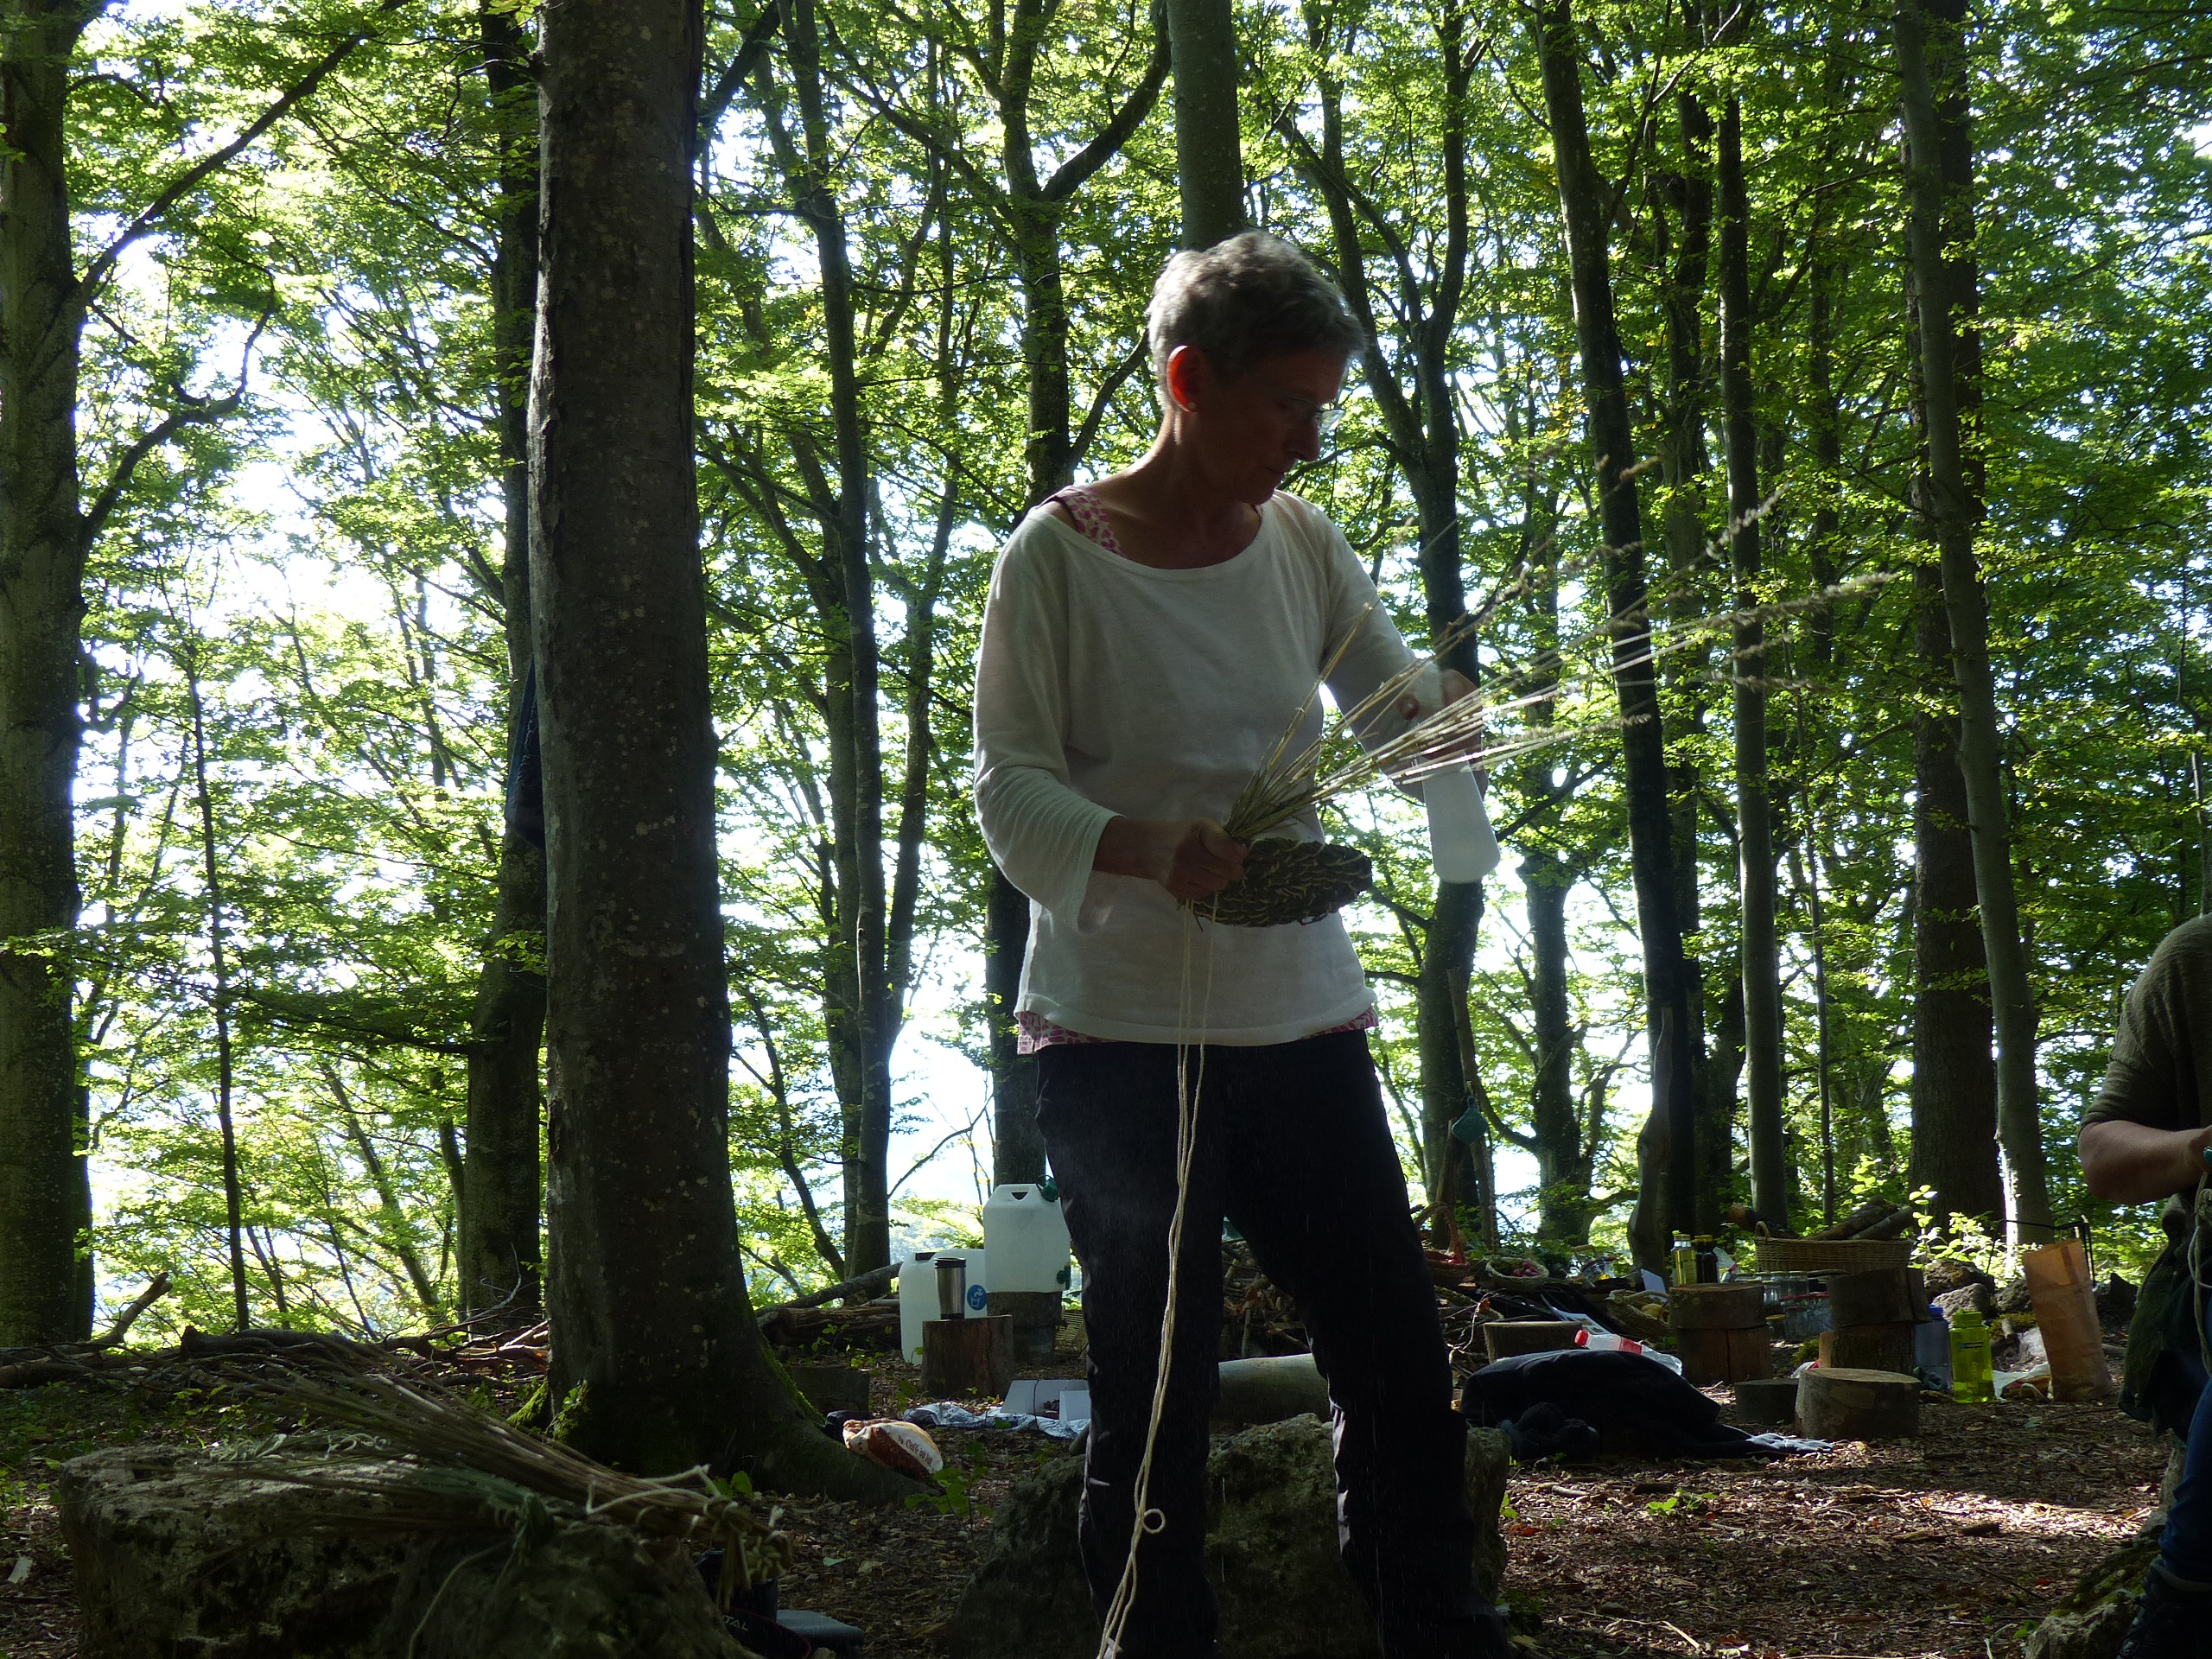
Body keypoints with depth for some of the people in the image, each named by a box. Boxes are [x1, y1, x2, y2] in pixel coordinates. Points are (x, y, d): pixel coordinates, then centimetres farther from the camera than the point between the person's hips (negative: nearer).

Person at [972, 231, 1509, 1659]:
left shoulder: (1302, 547, 7)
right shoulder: (1059, 557, -7)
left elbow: (1407, 713, 12)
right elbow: (1008, 782, -10)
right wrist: (1147, 849, -29)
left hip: (1300, 1017, 5)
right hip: (1122, 1031, -5)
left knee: (1400, 1356, 6)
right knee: (1156, 1387, 1)